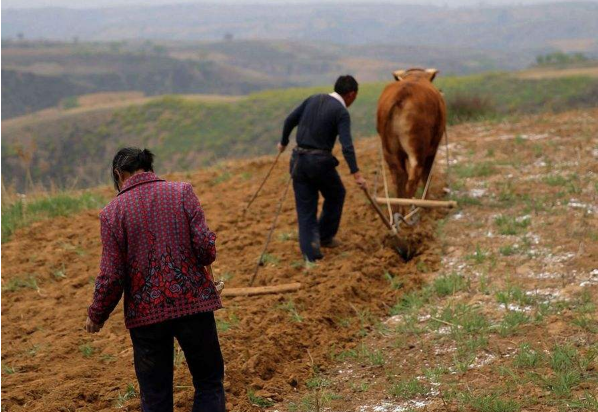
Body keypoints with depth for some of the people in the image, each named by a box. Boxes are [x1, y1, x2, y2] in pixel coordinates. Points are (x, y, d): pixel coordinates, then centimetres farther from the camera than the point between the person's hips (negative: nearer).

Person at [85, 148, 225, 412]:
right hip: (193, 303, 0)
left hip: (146, 313, 0)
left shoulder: (112, 212, -3)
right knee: (209, 383, 13)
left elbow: (111, 276, -5)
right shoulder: (182, 192, -2)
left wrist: (96, 316, 11)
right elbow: (205, 248, -11)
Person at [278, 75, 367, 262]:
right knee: (336, 195, 23)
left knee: (306, 208, 9)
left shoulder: (313, 99, 8)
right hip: (320, 161, -5)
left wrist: (283, 142, 27)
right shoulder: (341, 112, -8)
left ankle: (310, 252, 2)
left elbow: (290, 120, 11)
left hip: (299, 159, 5)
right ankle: (325, 236, 28)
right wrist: (356, 173, -21)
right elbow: (346, 145, -18)